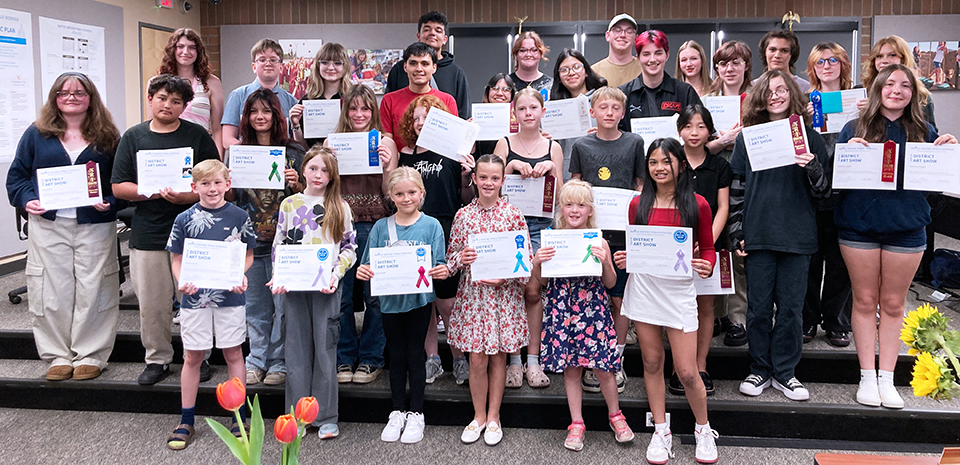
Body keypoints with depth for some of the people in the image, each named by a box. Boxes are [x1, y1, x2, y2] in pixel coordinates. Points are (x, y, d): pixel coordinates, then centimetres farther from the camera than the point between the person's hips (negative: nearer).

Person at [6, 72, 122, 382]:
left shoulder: (107, 137, 5)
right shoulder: (37, 134, 8)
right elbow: (17, 175, 10)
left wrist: (111, 203, -11)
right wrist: (27, 201, -7)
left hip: (95, 226, -1)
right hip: (48, 225, 1)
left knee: (92, 291, 1)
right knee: (51, 292, 4)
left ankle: (91, 355, 14)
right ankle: (57, 356, 17)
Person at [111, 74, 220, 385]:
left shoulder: (197, 135, 5)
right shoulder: (133, 137, 8)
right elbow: (118, 187, 5)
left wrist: (189, 196, -16)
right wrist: (151, 192, -12)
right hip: (147, 234, 1)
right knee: (152, 304, 5)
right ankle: (157, 359, 22)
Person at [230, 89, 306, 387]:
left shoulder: (293, 153, 1)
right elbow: (230, 195, 14)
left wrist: (296, 185, -15)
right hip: (249, 239, 3)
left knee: (284, 305, 1)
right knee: (255, 306, 11)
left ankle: (279, 362, 14)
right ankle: (256, 361, 23)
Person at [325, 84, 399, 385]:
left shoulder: (385, 142, 5)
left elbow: (389, 193, 3)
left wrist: (387, 167, -13)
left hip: (375, 226, -1)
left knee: (374, 297, 3)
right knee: (340, 296, 4)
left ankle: (370, 359, 16)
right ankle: (344, 359, 17)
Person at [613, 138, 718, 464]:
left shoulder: (697, 205, -1)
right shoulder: (638, 204, 5)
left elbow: (708, 248, 7)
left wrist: (707, 265, -14)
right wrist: (623, 259, -7)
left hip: (679, 289, -2)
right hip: (643, 287, 3)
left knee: (686, 371, -1)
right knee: (652, 363, 11)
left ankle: (703, 429, 24)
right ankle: (661, 431, 26)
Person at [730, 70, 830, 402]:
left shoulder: (809, 137, 5)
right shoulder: (747, 137, 5)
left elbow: (823, 192, 5)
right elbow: (735, 187, 6)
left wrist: (812, 167, -16)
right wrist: (736, 232, 1)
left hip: (797, 237, 0)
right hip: (757, 236, 0)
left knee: (791, 307, 6)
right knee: (759, 307, 6)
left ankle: (784, 372, 19)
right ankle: (760, 370, 20)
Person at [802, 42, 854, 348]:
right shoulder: (804, 100, 8)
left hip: (843, 193, 0)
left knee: (840, 261, 5)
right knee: (809, 259, 4)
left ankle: (836, 323, 18)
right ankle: (807, 320, 17)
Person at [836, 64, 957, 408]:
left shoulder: (924, 131, 7)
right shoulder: (854, 128, 2)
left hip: (907, 228, 1)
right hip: (860, 226, -1)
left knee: (893, 303, 7)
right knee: (865, 301, 5)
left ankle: (887, 378, 17)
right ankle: (867, 376, 15)